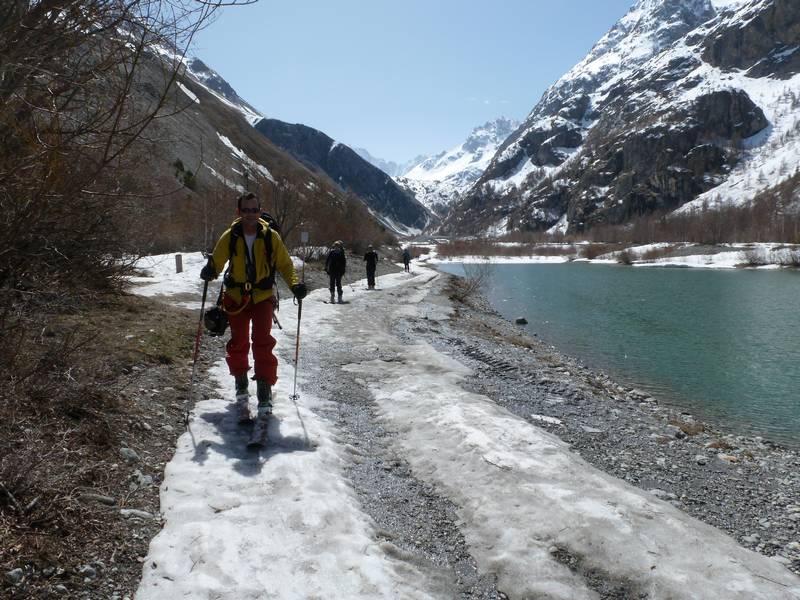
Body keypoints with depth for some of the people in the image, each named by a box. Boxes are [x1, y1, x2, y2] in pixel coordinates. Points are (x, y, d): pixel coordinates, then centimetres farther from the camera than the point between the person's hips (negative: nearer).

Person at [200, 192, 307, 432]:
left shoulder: (270, 236, -4)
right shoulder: (229, 237, -3)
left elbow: (284, 264, 3)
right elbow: (217, 261, -1)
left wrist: (294, 283, -14)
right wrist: (210, 271, -25)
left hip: (263, 297, -2)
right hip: (236, 297, 2)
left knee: (262, 344, -14)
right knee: (238, 344, 6)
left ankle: (264, 399, -13)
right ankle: (241, 390, 27)